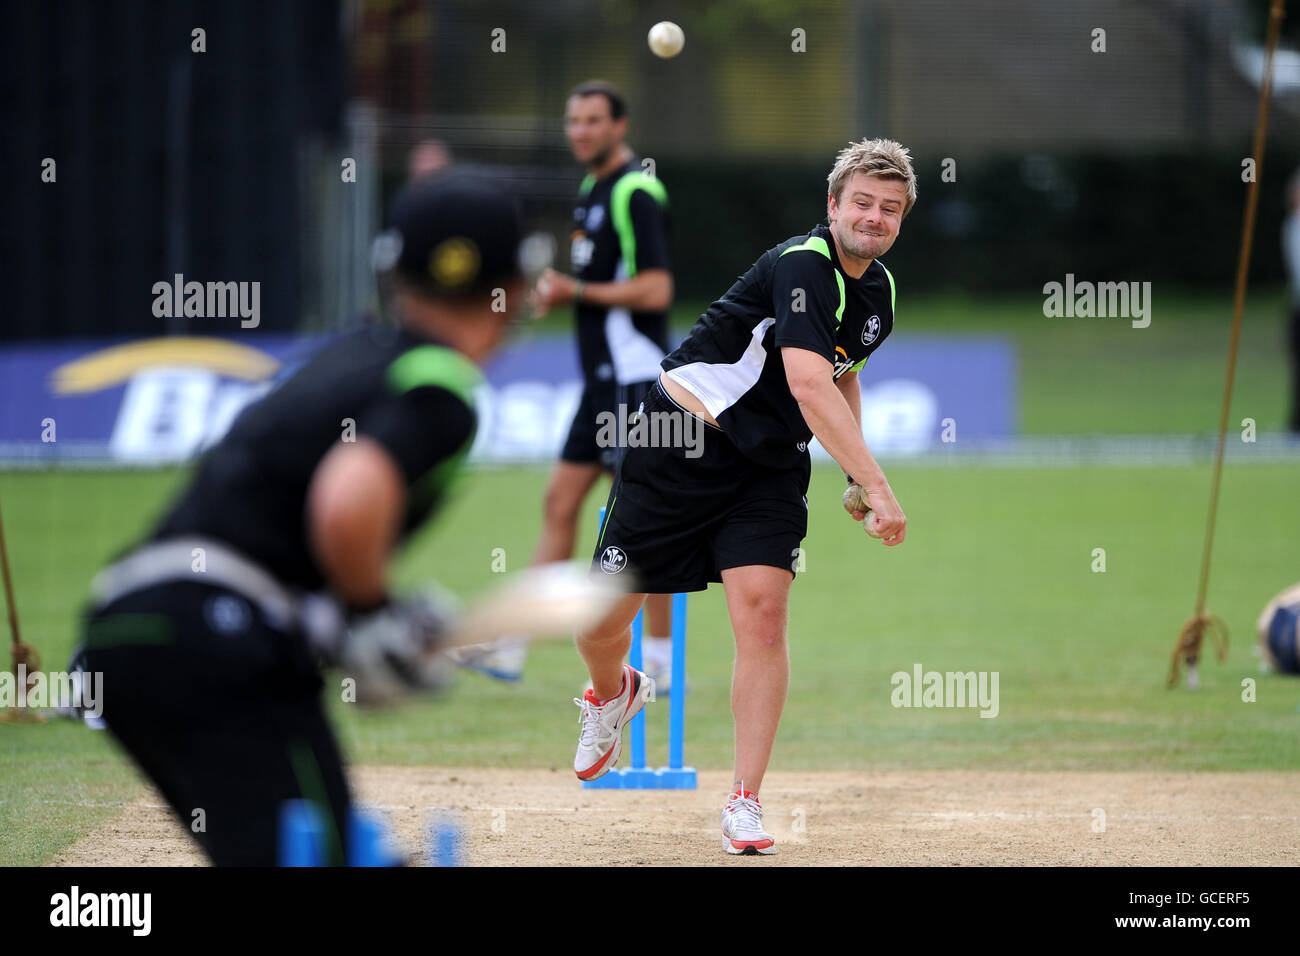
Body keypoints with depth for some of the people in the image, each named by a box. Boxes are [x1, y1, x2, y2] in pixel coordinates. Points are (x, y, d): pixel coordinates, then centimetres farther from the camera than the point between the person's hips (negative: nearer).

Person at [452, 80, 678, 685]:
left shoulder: (636, 192, -13)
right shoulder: (592, 190, 16)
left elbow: (655, 290, -20)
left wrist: (576, 290, -15)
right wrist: (558, 293, 9)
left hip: (634, 379, -10)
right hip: (603, 380, 10)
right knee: (560, 503, 8)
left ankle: (659, 659, 1)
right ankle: (511, 646, 8)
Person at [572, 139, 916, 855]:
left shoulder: (878, 289, 5)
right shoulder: (802, 266, -22)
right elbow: (810, 387, -34)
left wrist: (856, 480, 19)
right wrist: (877, 485, -39)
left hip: (769, 466, 5)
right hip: (678, 445, -5)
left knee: (762, 608, -15)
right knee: (604, 613, 0)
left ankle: (745, 806, -12)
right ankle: (612, 692, 38)